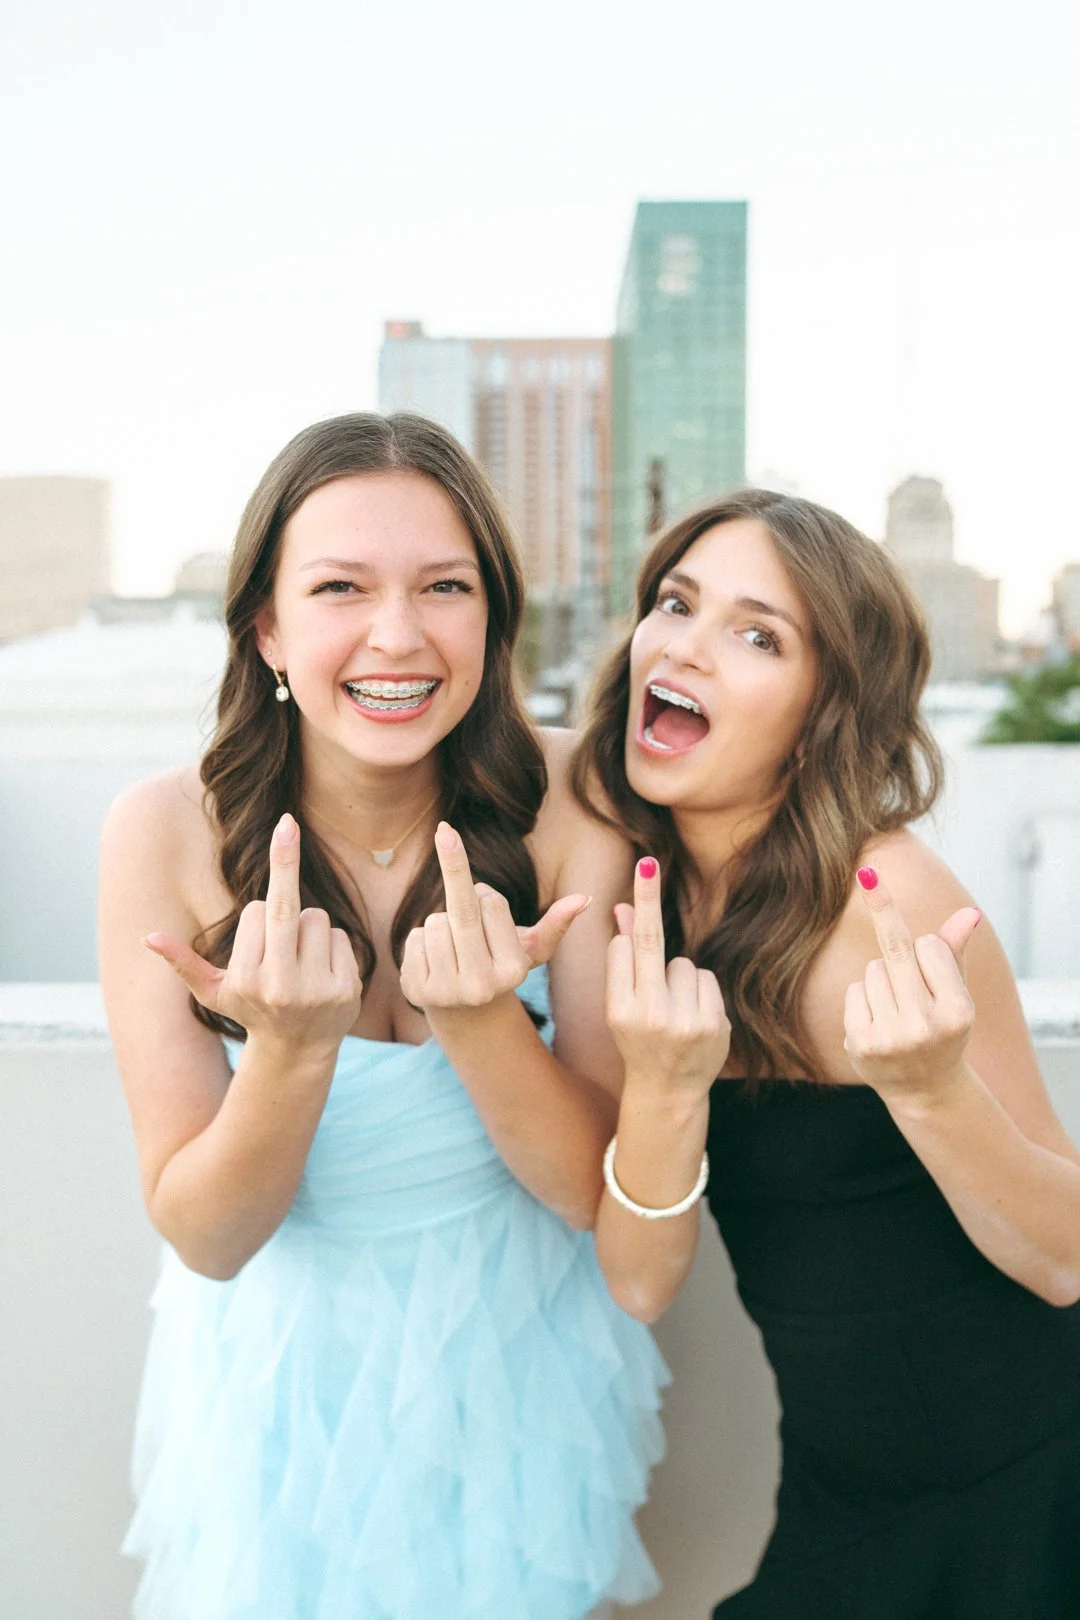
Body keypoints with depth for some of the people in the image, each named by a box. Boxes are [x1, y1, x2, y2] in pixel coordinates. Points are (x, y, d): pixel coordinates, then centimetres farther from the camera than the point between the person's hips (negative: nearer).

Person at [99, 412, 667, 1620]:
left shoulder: (565, 800, -20)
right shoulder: (166, 831, -21)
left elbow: (595, 1190, -17)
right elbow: (205, 1237, -17)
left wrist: (481, 1019, -35)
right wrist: (288, 1047, -36)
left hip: (518, 1348, 1)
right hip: (288, 1365, 0)